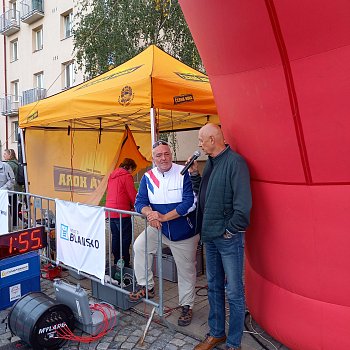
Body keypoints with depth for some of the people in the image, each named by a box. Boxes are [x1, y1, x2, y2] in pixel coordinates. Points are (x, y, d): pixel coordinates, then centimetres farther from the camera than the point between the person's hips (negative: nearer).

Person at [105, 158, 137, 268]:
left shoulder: (112, 176, 16)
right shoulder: (127, 176, -9)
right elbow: (133, 194, -10)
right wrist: (134, 206, 10)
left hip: (110, 211, 8)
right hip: (121, 212, -8)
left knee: (115, 236, 15)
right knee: (126, 237, -1)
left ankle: (116, 262, 23)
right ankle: (125, 263, 2)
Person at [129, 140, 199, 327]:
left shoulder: (184, 173, -17)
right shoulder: (148, 177, -2)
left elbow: (190, 202, -24)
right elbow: (140, 202, -3)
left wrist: (163, 217, -25)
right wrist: (149, 213, -26)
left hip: (184, 232, -4)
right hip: (158, 228, 4)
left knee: (186, 270, 8)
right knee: (139, 246, -13)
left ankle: (186, 306, 31)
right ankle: (146, 287, 8)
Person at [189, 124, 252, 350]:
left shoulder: (234, 162, -16)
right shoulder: (210, 162, 11)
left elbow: (243, 203, -22)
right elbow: (202, 194, 16)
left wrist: (230, 230, -15)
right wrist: (194, 173, 4)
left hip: (229, 238, -8)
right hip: (210, 235, 9)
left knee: (234, 292, 5)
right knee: (214, 287, 19)